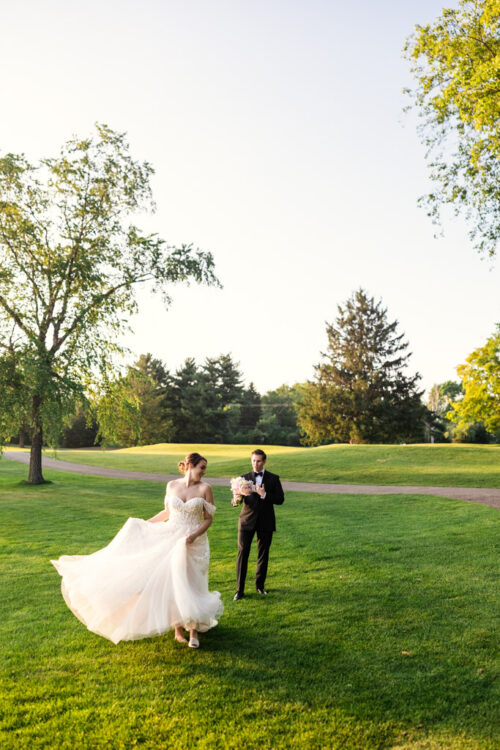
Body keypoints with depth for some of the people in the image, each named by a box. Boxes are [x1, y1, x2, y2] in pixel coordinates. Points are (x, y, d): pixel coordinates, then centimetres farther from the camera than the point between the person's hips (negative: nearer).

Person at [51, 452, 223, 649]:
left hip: (194, 543, -2)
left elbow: (208, 519, -4)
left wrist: (194, 535, -19)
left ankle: (194, 632, 14)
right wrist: (144, 523, 18)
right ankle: (178, 629, 20)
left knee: (190, 585, -1)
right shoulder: (172, 486, 1)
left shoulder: (205, 488, -7)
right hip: (170, 540, 2)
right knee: (172, 584, 4)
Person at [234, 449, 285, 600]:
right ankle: (240, 590, 2)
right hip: (247, 521, 0)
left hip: (265, 522, 0)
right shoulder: (244, 478, 3)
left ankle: (260, 585, 28)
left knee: (263, 555, 10)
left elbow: (280, 499, -6)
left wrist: (264, 495, -21)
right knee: (242, 554, -4)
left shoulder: (273, 479, 2)